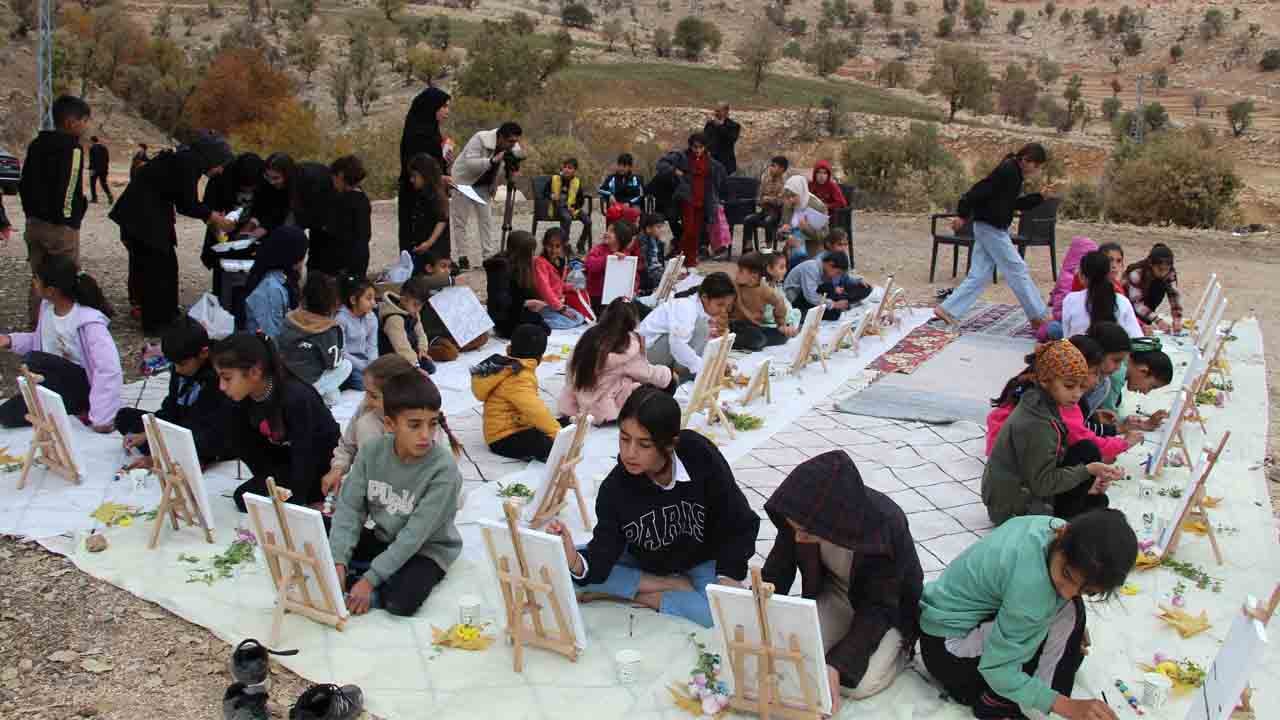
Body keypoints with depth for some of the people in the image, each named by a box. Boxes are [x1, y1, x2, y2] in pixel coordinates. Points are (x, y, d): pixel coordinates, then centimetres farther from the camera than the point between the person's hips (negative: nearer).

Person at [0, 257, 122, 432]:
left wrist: (101, 418, -33)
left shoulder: (89, 321, -28)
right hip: (55, 384, 8)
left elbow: (108, 370, -34)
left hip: (82, 387, -8)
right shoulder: (47, 306, -3)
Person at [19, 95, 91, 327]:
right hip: (61, 226, -8)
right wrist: (70, 218, -10)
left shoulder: (36, 145, 13)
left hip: (35, 223, 8)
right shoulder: (72, 148, -13)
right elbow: (69, 188, -20)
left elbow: (24, 184, 15)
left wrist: (31, 213, 19)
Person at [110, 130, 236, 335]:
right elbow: (186, 204, -18)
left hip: (150, 214, 10)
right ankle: (156, 323, 3)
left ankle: (166, 315, 26)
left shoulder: (189, 160, 11)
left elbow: (185, 201, 16)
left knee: (165, 263, 16)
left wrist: (210, 215, 9)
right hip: (142, 215, -10)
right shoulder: (188, 162, -18)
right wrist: (214, 217, -7)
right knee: (156, 266, -4)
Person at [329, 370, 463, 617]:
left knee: (401, 602, -30)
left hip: (426, 549, -4)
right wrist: (338, 562, -23)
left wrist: (370, 579, -28)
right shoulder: (372, 451, -13)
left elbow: (415, 535, -26)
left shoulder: (443, 469, -26)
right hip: (381, 538, 5)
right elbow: (349, 507, -10)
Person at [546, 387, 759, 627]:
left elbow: (740, 524, -14)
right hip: (644, 563, 2)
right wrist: (575, 562, -47)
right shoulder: (614, 489, -24)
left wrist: (729, 577, -24)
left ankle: (648, 596, -13)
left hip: (702, 562, -2)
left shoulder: (701, 457, -27)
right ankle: (671, 586, -14)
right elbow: (601, 558, -25)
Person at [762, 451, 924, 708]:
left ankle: (899, 646, 9)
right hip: (835, 593, 4)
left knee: (859, 685, -21)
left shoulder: (887, 527, -37)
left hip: (889, 607, -4)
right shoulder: (803, 517, -26)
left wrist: (838, 665, -39)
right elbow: (777, 570, -10)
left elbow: (878, 608, -29)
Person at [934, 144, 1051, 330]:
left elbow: (1014, 203, 20)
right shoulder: (1007, 171, -18)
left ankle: (947, 309, 6)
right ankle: (1039, 316, 4)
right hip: (991, 228, -10)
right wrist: (963, 215, -23)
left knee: (979, 275, 8)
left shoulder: (1015, 173, 13)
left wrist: (1040, 197, 10)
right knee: (1017, 270, -3)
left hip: (989, 228, 10)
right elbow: (978, 191, -23)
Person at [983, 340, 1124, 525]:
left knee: (1087, 450, 1)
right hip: (1015, 509, -9)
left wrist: (1086, 478, -7)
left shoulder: (1042, 405, -2)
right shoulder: (1035, 426, -29)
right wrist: (1088, 471, -27)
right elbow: (1042, 483, -23)